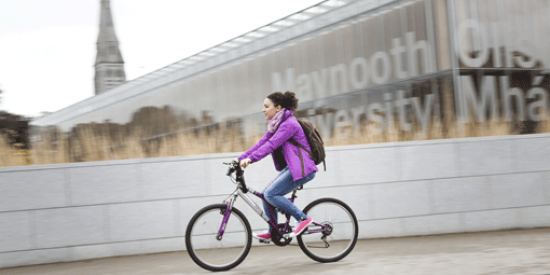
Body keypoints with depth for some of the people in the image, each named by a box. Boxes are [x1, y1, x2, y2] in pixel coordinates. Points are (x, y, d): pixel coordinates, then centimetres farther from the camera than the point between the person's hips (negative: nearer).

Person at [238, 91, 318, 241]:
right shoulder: (276, 125, 15)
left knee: (271, 194, -17)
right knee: (266, 194, 6)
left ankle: (303, 218, -11)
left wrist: (251, 158, -34)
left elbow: (271, 144, -26)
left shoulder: (289, 124, -15)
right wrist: (242, 158, 3)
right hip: (291, 168, 10)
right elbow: (262, 143, 11)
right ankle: (272, 232, 18)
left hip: (302, 168, -10)